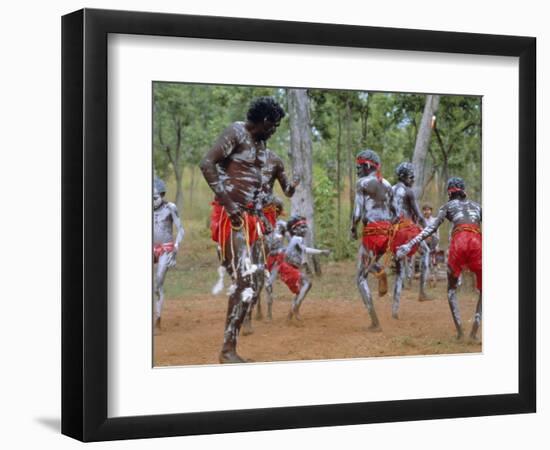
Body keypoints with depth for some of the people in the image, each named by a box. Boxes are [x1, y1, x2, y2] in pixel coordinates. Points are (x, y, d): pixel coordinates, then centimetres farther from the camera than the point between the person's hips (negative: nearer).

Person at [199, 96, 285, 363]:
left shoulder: (260, 142, 19)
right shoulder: (236, 133, -8)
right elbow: (207, 164, -19)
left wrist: (261, 215, 16)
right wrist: (227, 202, -24)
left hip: (251, 218, 9)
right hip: (231, 217, -9)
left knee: (251, 285, 7)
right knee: (244, 281, -17)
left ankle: (231, 347, 10)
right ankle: (228, 350, -15)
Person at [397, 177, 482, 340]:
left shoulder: (448, 205, 22)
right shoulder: (476, 205, 29)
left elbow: (432, 228, 8)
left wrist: (410, 244, 4)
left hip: (459, 241, -1)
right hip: (477, 241, 1)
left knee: (451, 288, 17)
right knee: (483, 290, 14)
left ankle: (459, 331, 3)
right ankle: (474, 331, -2)